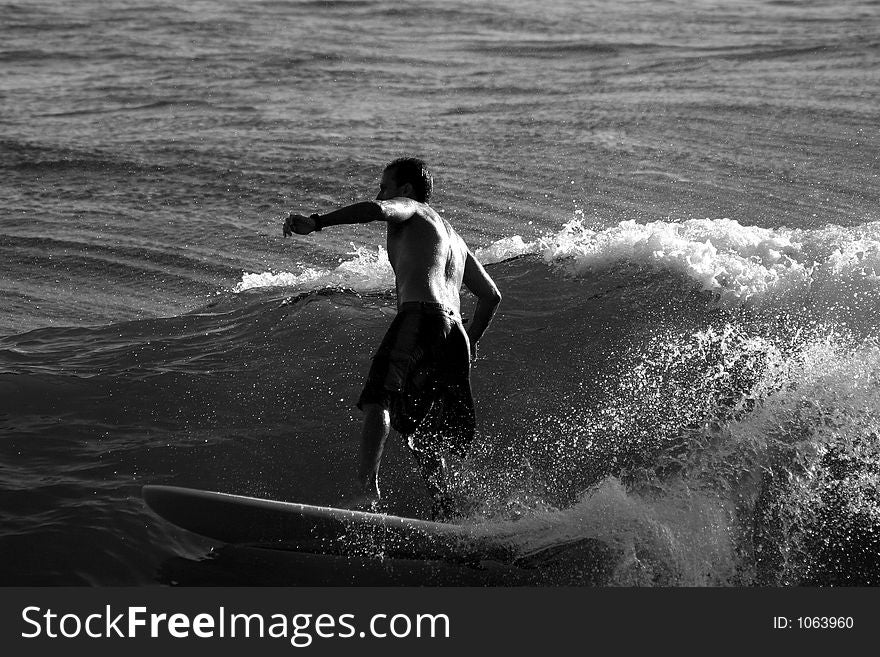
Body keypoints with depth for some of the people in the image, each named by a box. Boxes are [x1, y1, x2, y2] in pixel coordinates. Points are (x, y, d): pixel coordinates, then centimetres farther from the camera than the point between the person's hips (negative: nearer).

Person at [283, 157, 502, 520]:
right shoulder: (452, 237, 36)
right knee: (418, 428, 13)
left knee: (378, 399, -17)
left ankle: (368, 489, -35)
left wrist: (315, 222, -17)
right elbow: (490, 294, 38)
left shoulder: (409, 209, 13)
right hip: (455, 334, 8)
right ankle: (444, 512, 5)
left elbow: (376, 209, -12)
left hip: (421, 317, -8)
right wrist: (469, 343, 43)